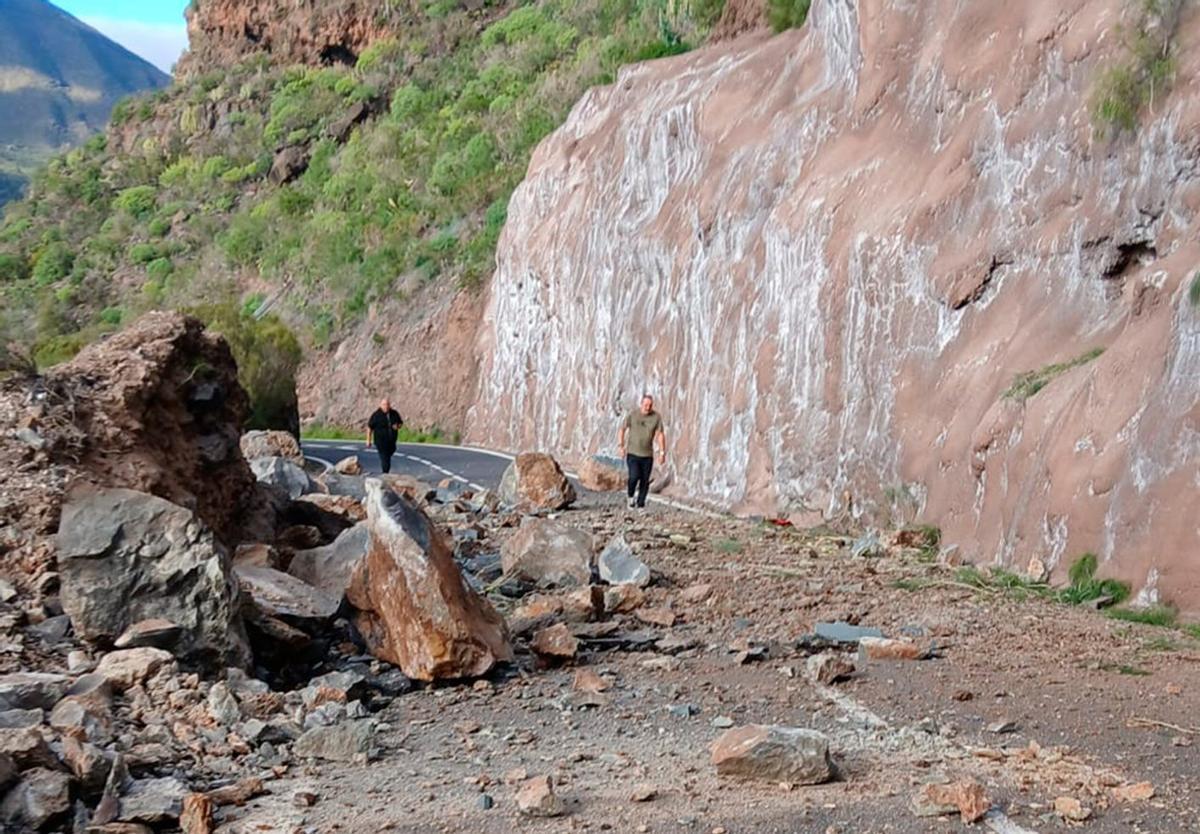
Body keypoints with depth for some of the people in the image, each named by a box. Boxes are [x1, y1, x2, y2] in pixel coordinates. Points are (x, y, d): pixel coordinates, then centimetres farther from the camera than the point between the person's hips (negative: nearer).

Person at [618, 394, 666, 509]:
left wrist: (662, 452, -4)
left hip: (647, 455, 2)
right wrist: (621, 446, -3)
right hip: (632, 453, -2)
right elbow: (622, 429, 4)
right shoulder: (632, 414, -5)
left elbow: (660, 435, 1)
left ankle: (640, 505, 16)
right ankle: (631, 496, 8)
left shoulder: (656, 417, -2)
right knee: (634, 476, -19)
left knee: (645, 481, 3)